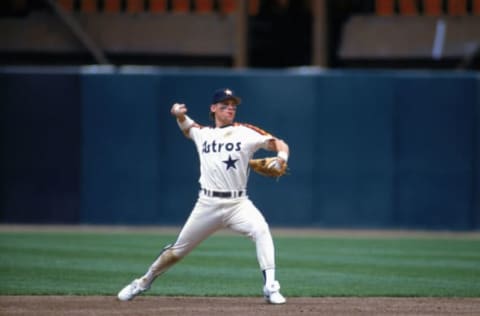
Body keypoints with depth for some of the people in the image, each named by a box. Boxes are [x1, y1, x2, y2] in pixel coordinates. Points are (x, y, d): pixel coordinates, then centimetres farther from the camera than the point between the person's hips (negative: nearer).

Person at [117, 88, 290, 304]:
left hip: (237, 204, -2)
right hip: (207, 204, 2)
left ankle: (270, 288, -30)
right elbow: (186, 127, 33)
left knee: (260, 229, -30)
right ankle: (143, 283, 32)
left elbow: (279, 144, -3)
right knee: (178, 250, 9)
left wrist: (281, 158, -25)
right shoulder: (202, 134, 10)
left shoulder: (246, 133, 1)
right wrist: (179, 115, 11)